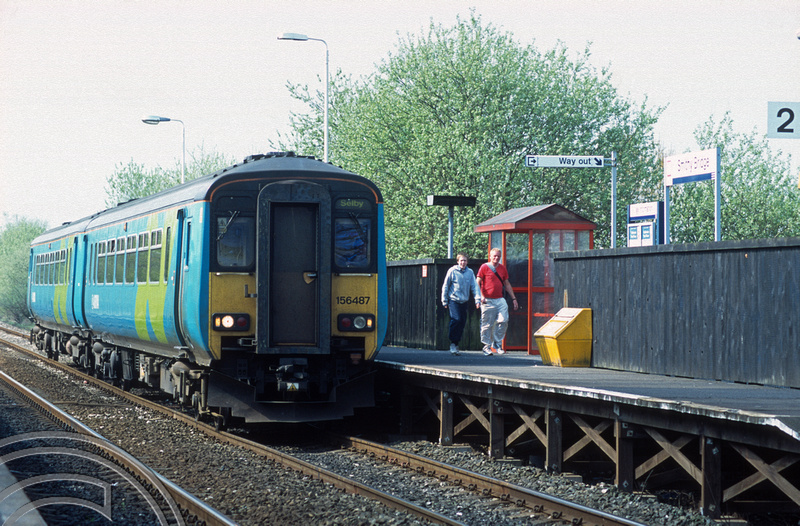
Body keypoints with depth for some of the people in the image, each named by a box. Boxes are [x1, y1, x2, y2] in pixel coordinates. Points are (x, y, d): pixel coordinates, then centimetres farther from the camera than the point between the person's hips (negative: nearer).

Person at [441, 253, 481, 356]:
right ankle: (453, 344, -7)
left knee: (462, 322, 4)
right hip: (453, 300, -4)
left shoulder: (470, 272, 5)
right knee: (456, 320, -17)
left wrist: (477, 299, -8)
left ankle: (456, 344, 17)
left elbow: (474, 286, 4)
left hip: (464, 301, 4)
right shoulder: (452, 271, -3)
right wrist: (445, 301, 3)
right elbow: (445, 286, 3)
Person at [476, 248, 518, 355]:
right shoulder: (484, 267, 0)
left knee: (503, 321, -8)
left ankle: (497, 343, 5)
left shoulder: (502, 268, 15)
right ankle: (487, 346, 8)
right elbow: (478, 283, -1)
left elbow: (507, 284, 22)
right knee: (487, 325, -1)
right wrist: (481, 296, -15)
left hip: (500, 299, 4)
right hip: (488, 301, -4)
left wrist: (514, 298, 19)